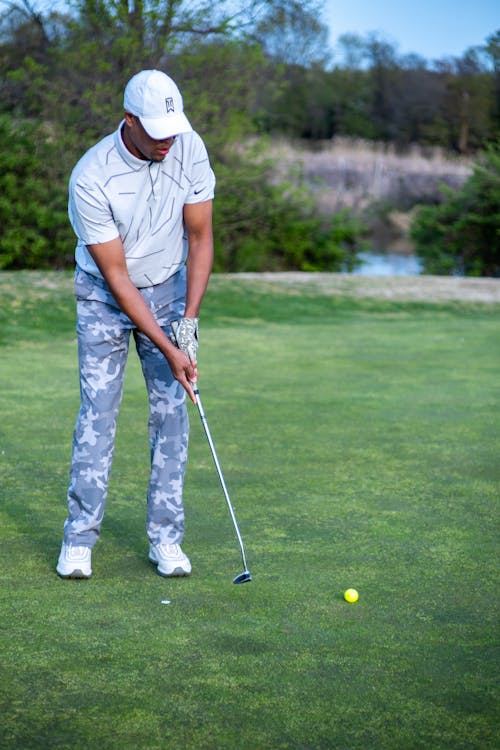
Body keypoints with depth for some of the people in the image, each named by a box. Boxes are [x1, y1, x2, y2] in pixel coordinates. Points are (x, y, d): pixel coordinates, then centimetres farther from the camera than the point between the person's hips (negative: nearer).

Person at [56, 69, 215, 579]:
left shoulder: (189, 149, -16)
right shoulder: (90, 178, -27)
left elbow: (200, 238, -7)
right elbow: (116, 277, -22)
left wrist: (189, 319, -15)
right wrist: (168, 350, -24)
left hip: (168, 289, 3)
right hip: (104, 296, -3)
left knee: (171, 411, -2)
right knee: (97, 412, -7)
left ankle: (165, 538, 6)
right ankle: (79, 538, 4)